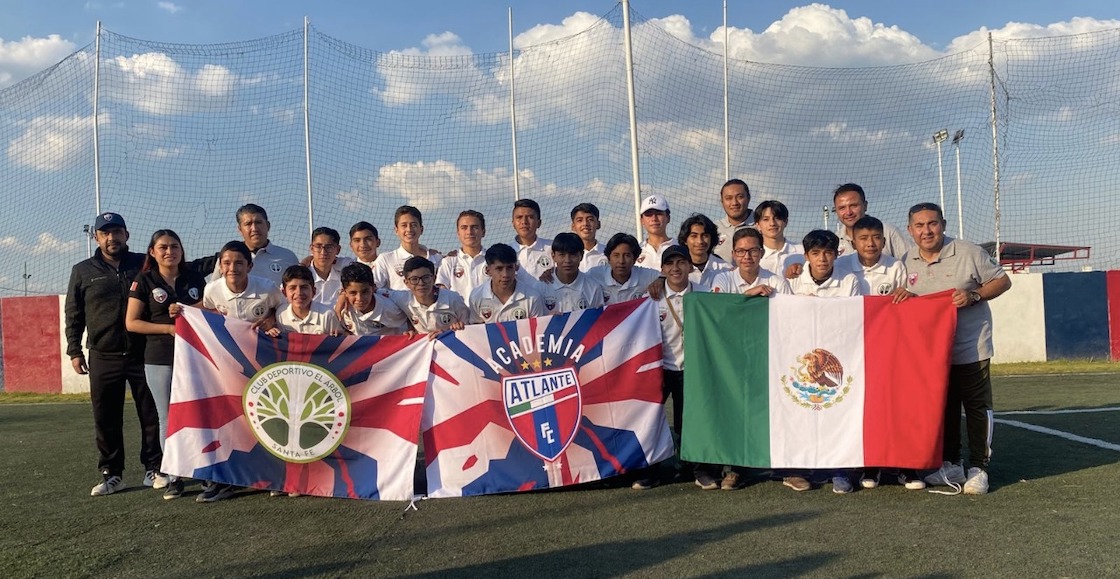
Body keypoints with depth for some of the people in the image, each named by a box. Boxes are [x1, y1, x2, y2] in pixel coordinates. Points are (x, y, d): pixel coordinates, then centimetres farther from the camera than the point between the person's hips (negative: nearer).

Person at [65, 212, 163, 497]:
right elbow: (73, 315, 11)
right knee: (106, 419, 5)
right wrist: (74, 350, 5)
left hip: (143, 354, -1)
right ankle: (111, 473, 15)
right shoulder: (83, 271, 8)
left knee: (152, 415, 3)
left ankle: (153, 469, 13)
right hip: (104, 358, 1)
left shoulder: (145, 265, 6)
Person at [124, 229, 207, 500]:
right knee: (168, 418, 2)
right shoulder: (144, 281, 2)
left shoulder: (195, 279, 9)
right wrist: (168, 328, -13)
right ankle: (173, 478, 9)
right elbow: (131, 323, -1)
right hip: (160, 360, -1)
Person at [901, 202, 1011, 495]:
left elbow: (1002, 281, -5)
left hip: (971, 348, -4)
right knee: (943, 408, 13)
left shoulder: (969, 253, -10)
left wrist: (973, 296, -19)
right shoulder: (907, 262, 3)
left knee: (977, 408, 0)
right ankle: (951, 464, 25)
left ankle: (978, 468, 10)